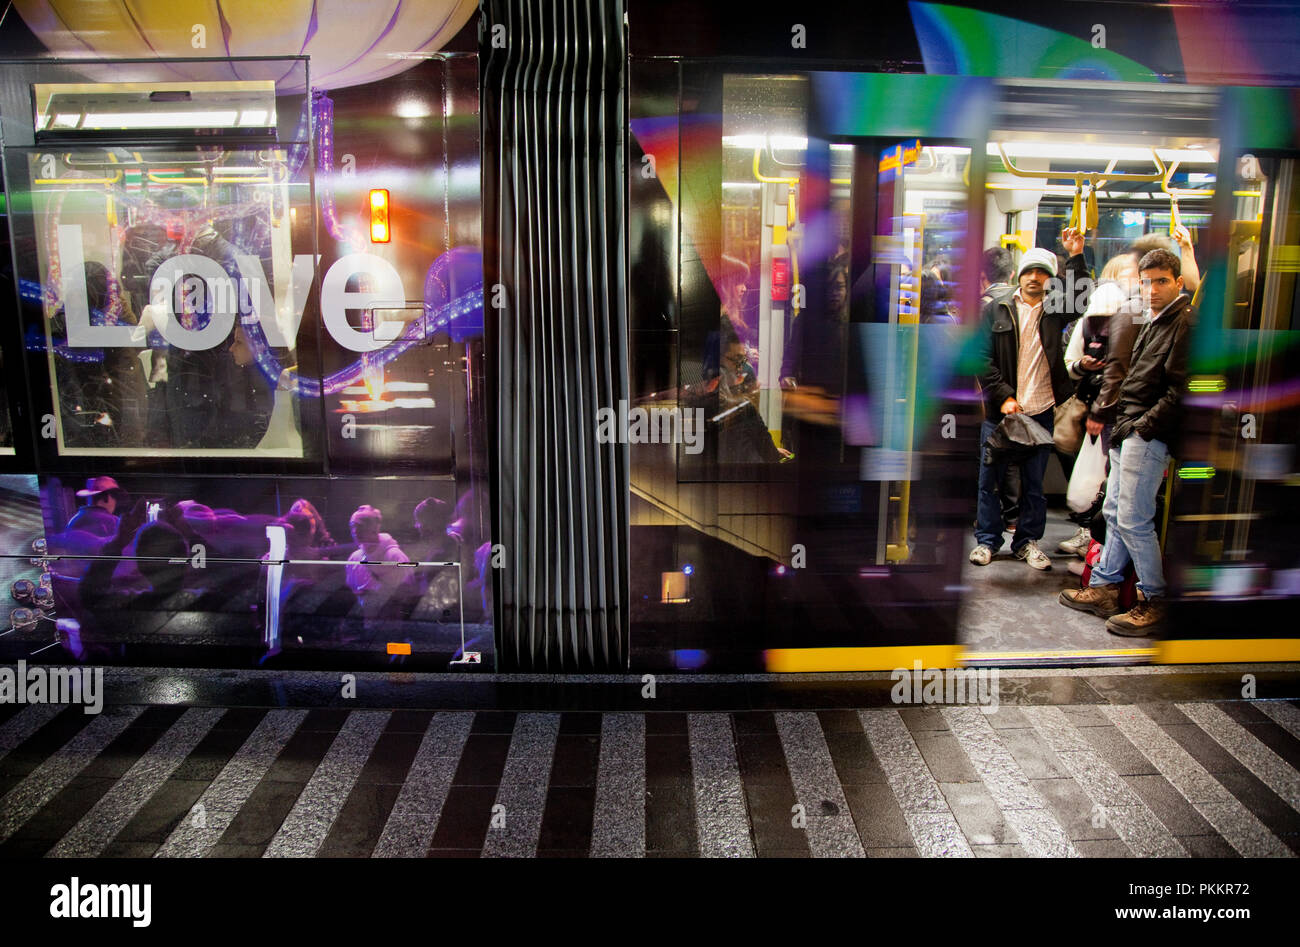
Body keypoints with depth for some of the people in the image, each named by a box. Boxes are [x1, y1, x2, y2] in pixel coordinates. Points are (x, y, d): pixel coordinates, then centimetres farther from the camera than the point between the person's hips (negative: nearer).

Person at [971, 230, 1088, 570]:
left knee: (1034, 482, 10)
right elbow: (983, 357, -2)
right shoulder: (997, 309, 2)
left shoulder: (1055, 307, 6)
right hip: (999, 411, -1)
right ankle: (987, 539, 18)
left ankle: (1028, 540, 22)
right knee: (991, 479, 6)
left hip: (1041, 411, 1)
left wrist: (1076, 257, -19)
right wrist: (1003, 397, -10)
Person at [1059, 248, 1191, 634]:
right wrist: (1119, 419, 15)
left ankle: (1156, 604, 4)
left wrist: (1144, 427, -16)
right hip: (1128, 431, 9)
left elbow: (1181, 391, -17)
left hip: (1149, 436, -9)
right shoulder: (1152, 321, 19)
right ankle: (1104, 589, 22)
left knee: (1133, 519, -8)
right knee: (1115, 512, 13)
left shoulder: (1186, 323, -11)